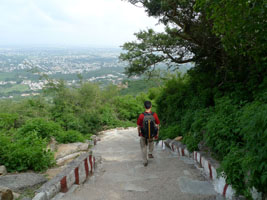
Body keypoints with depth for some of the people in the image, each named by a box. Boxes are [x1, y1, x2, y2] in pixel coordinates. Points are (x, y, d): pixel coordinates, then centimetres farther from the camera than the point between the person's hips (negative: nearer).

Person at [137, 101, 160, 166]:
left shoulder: (141, 115, -19)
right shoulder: (154, 115, -17)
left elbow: (138, 126, -7)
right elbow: (157, 126, -7)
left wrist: (139, 133, 13)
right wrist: (157, 134, 8)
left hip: (143, 135, -1)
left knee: (144, 147, 20)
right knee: (151, 141, 37)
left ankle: (145, 162, 25)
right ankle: (150, 153, 36)